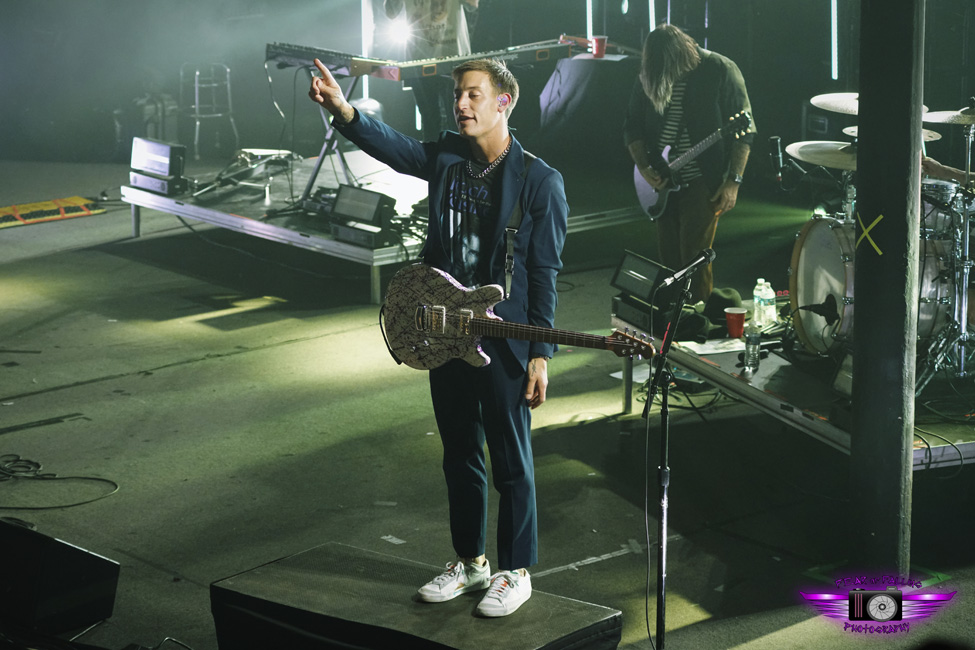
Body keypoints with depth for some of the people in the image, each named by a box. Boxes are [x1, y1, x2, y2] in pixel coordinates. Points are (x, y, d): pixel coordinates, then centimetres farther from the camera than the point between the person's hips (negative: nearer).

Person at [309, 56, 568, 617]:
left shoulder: (540, 181, -10)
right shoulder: (446, 158, 5)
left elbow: (545, 272, -11)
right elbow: (390, 145, -11)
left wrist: (541, 354, -14)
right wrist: (342, 110, -31)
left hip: (504, 342, -6)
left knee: (511, 461, 5)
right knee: (459, 455, 17)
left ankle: (516, 572, 19)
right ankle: (471, 562, 32)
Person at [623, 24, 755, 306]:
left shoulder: (720, 71, -9)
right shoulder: (647, 76, 4)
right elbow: (632, 126, 13)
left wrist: (733, 181, -12)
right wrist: (643, 167, -3)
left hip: (702, 183, -5)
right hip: (663, 185, 5)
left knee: (694, 261, -10)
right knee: (669, 259, 7)